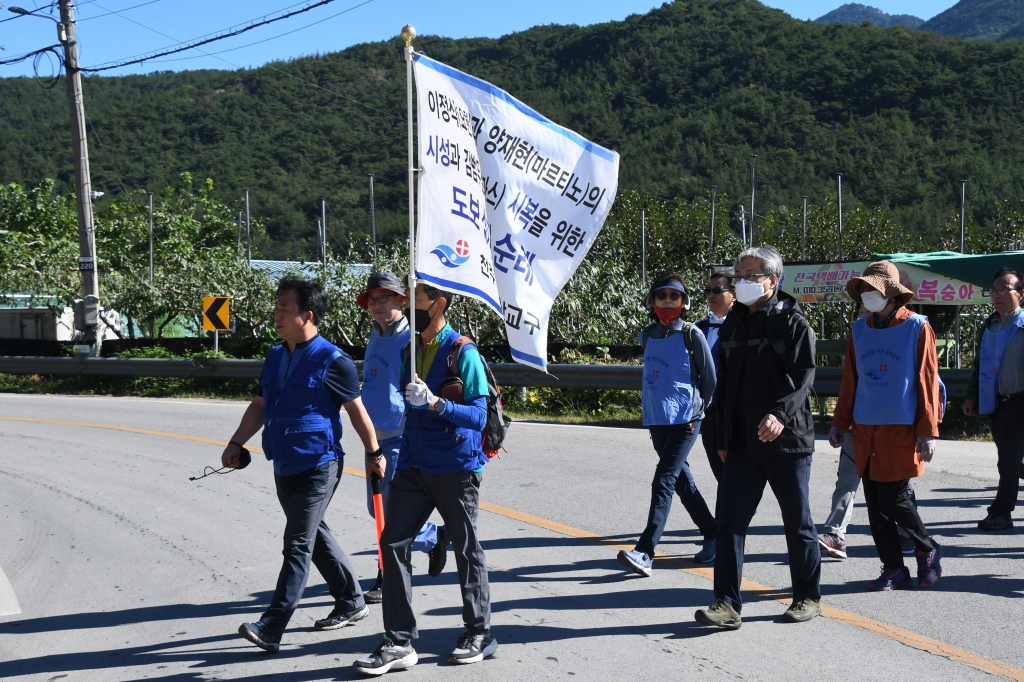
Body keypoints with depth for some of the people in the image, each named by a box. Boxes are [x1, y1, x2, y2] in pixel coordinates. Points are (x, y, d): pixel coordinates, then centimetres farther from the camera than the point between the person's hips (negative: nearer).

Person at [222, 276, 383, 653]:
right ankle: (351, 601, 33)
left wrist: (374, 454, 1)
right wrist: (236, 444, 9)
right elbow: (259, 405, 18)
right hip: (284, 466, 8)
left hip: (317, 467, -8)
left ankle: (270, 627, -8)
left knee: (298, 547, -7)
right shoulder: (275, 356, 9)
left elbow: (356, 410, -5)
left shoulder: (332, 361, -13)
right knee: (315, 537, 18)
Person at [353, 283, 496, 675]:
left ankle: (480, 635, 22)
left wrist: (435, 402, -30)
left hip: (455, 469, -6)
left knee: (466, 549, 6)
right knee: (393, 543, -2)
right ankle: (399, 643, 4)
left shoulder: (463, 352, -12)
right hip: (413, 466, 6)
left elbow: (478, 416, -18)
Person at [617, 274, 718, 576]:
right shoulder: (647, 335, 10)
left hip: (684, 419, -6)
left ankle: (645, 551, -18)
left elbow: (709, 378, 0)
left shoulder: (692, 335, -5)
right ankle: (713, 534, 30)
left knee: (664, 481, -13)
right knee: (682, 480, 14)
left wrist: (696, 410, 1)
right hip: (655, 419, 6)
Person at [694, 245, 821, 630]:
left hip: (786, 441, -5)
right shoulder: (733, 325, 13)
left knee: (797, 522, 7)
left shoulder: (792, 323, -5)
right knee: (730, 520, -2)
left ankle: (808, 597, 23)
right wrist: (722, 437, 17)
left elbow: (803, 375, -16)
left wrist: (781, 413, -33)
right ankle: (727, 604, 1)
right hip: (741, 444, 5)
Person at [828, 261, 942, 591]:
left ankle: (928, 551, 21)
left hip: (901, 429, -5)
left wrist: (927, 431, -10)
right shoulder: (860, 329, 9)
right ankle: (893, 568, 18)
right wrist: (839, 423, 14)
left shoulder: (917, 327, -4)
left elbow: (928, 381, -6)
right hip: (865, 429, 5)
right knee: (875, 504, 6)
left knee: (894, 499, -5)